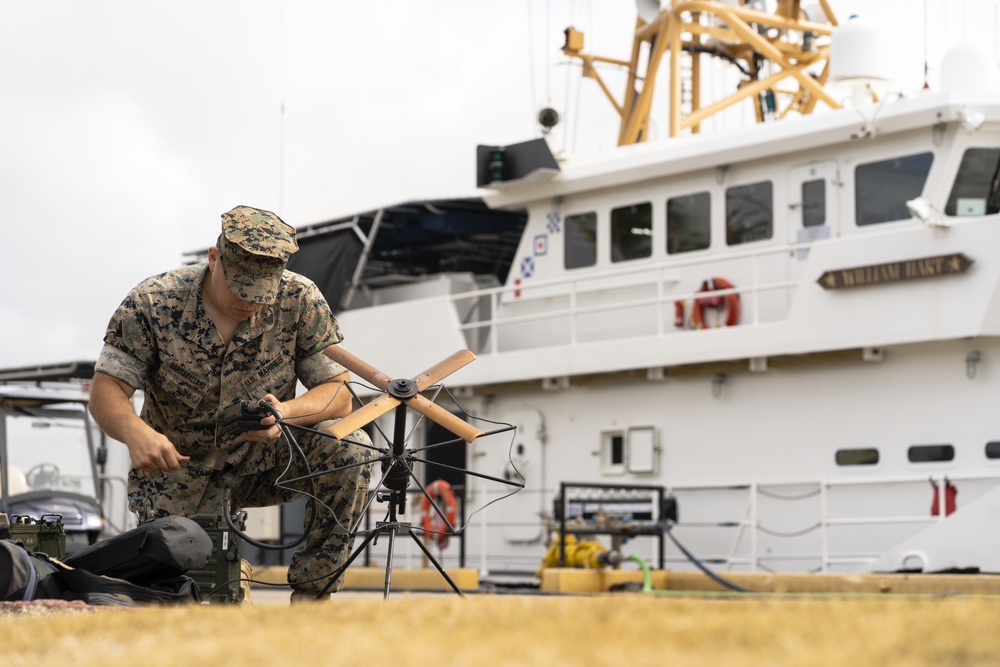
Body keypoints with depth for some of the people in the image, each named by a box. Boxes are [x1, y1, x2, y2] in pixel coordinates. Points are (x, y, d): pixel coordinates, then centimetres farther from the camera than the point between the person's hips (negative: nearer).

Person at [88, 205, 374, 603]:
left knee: (351, 450, -27)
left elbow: (339, 394, -13)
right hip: (180, 472, -1)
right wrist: (136, 432, -43)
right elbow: (106, 392, -19)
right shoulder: (151, 304, -16)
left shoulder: (300, 301, -13)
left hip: (264, 463, 1)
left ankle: (311, 593, -14)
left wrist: (286, 412, -36)